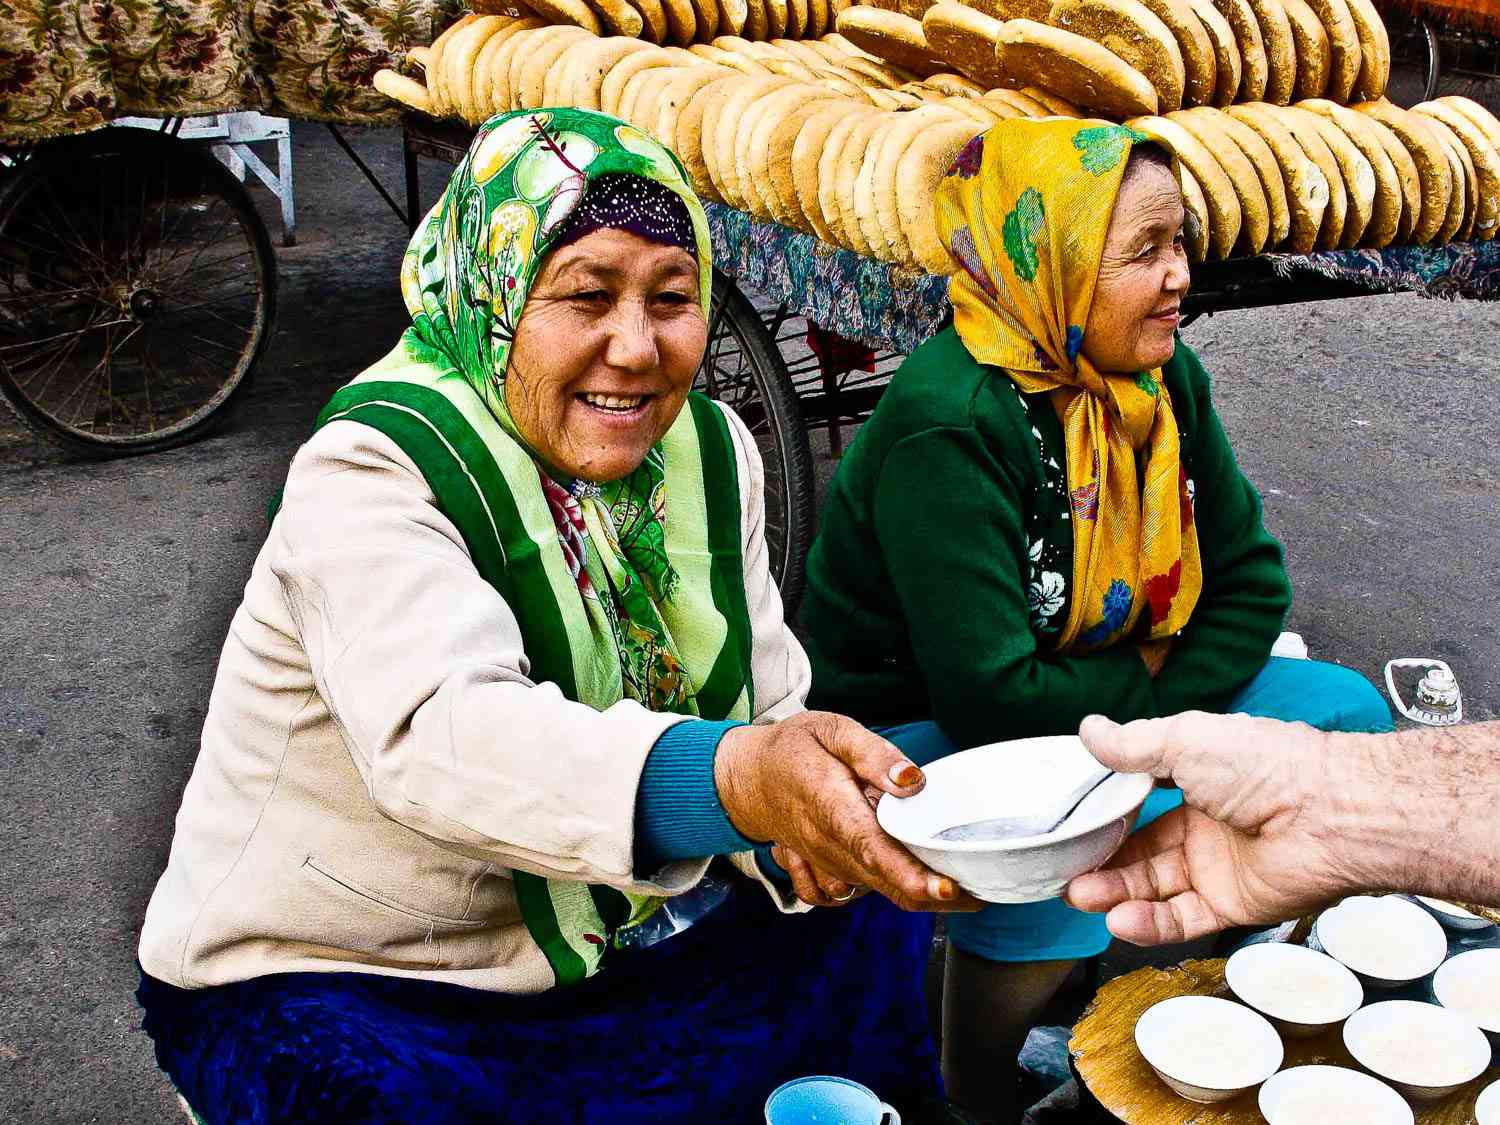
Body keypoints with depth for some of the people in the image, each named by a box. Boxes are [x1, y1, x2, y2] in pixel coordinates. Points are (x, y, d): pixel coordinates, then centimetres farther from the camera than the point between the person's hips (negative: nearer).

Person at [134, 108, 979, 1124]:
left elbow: (766, 718, -1)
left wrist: (810, 824, -25)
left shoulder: (710, 451, -1)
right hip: (329, 984, -5)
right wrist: (738, 779, -56)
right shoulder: (372, 478, -22)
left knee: (874, 933, -4)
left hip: (613, 943, 6)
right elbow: (439, 735, -40)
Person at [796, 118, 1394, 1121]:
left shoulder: (1163, 377, -3)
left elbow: (1249, 576, 3)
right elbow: (992, 700, -32)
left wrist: (1165, 723, -14)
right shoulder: (949, 425, -28)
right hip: (924, 734, -8)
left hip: (1114, 704, 8)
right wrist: (1149, 683, -15)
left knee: (1347, 716, -1)